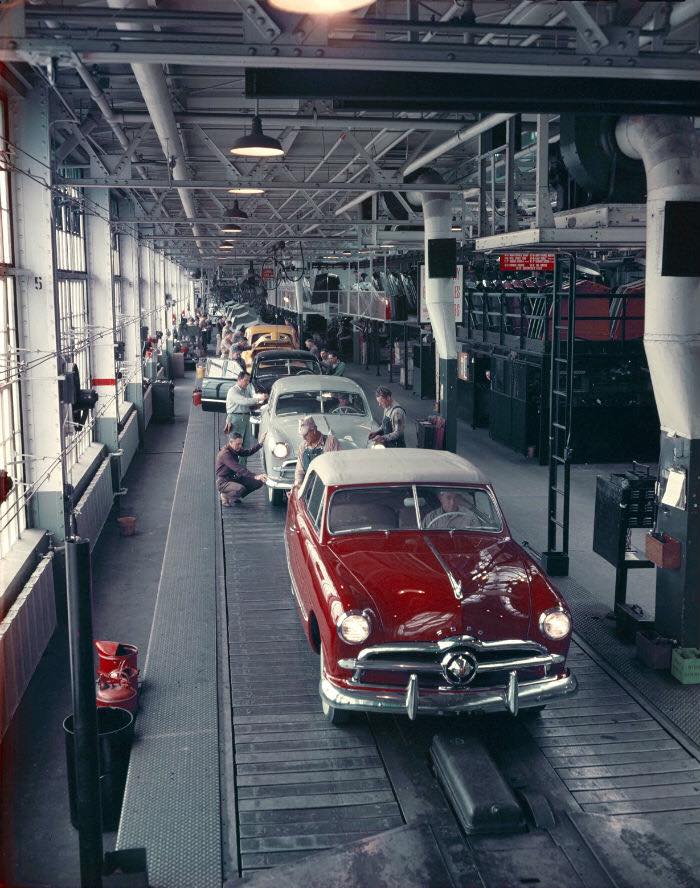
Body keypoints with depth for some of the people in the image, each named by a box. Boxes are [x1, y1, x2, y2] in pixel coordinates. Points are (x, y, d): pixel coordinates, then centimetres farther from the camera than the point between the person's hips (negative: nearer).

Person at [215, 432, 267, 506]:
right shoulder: (225, 454, -26)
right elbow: (239, 469, -34)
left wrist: (260, 443, -6)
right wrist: (255, 477, -41)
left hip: (234, 478, 9)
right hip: (223, 482, -9)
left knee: (258, 482, -1)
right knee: (240, 489, -38)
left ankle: (234, 497, 11)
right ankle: (224, 495, -5)